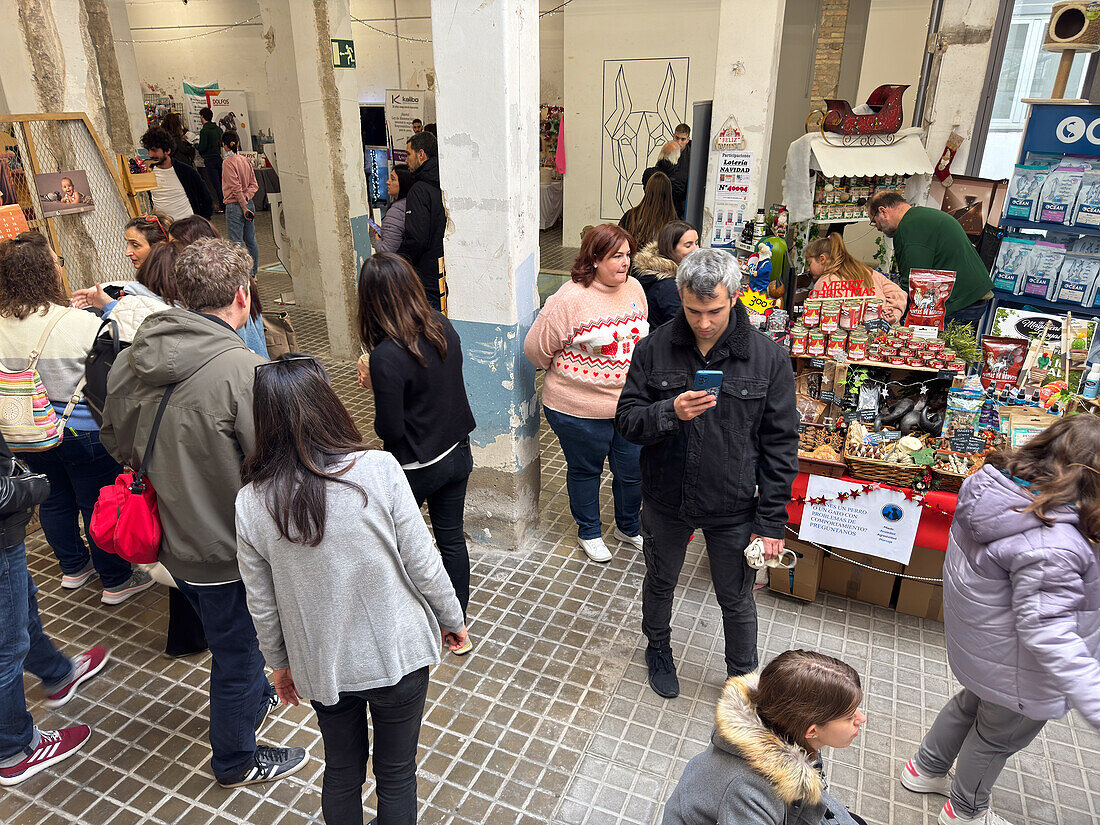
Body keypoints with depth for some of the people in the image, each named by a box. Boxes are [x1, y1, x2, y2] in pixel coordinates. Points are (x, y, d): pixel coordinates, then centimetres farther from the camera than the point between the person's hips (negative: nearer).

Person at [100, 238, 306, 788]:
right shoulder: (241, 368, -29)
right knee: (237, 650, 16)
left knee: (226, 636, 31)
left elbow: (115, 440, 8)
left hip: (170, 537, 7)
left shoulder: (131, 359, -6)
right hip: (226, 548, -7)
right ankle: (237, 760, 39)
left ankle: (254, 699, 57)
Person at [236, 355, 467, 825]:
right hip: (397, 654, -2)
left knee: (341, 771, 27)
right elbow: (423, 565, -14)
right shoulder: (379, 470, -22)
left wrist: (280, 662, 15)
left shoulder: (251, 504, -13)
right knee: (396, 773, 20)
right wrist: (451, 618, 3)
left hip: (321, 666, 2)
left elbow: (262, 605, -2)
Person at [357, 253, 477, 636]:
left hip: (416, 468, -6)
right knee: (451, 538, 18)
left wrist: (375, 386, -6)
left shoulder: (387, 356, -27)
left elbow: (389, 430, -22)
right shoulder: (444, 327, -7)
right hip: (458, 453, 6)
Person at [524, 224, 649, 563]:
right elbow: (536, 347, -12)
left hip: (629, 404, 6)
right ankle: (589, 532, 38)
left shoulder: (634, 288, 2)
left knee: (634, 471, 15)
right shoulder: (570, 299, -19)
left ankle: (628, 528, 42)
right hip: (580, 409, -5)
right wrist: (567, 372, 2)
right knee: (585, 471, 14)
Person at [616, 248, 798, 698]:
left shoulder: (768, 357, -13)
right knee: (660, 582, 23)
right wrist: (670, 413, -29)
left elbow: (780, 444, -8)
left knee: (737, 601, 16)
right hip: (665, 500, 1)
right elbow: (627, 420, -7)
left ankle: (742, 678, 43)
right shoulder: (656, 349, -11)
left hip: (733, 509, -1)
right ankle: (658, 648, 53)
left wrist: (772, 521, -9)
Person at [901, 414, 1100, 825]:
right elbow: (1047, 632, -35)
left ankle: (925, 769, 55)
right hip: (1018, 668, -8)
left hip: (980, 638, 8)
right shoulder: (1052, 547, -39)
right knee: (999, 735, 20)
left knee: (974, 702, 33)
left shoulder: (996, 483, -13)